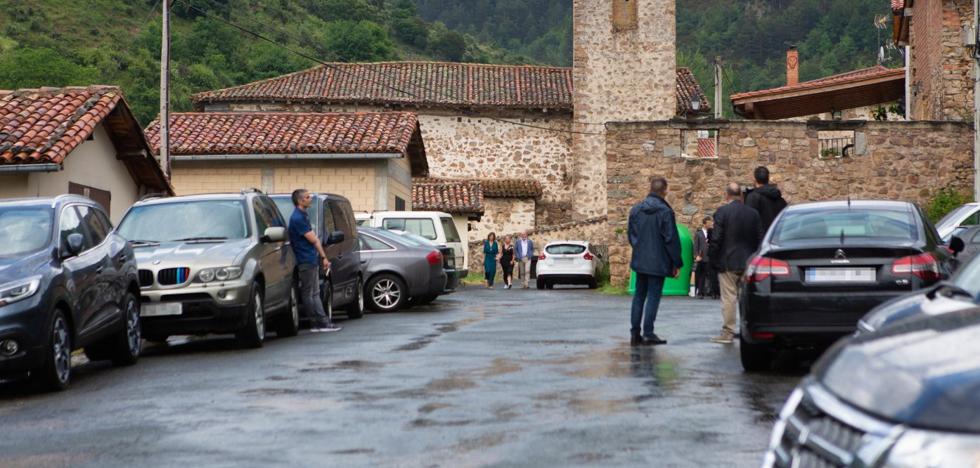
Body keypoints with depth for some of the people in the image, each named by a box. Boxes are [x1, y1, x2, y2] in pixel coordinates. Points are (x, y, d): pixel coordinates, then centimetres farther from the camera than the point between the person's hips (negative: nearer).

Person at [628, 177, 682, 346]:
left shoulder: (635, 210, 4)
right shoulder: (665, 212, -14)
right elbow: (672, 239, -12)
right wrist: (677, 263, -4)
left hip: (640, 261, 5)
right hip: (658, 262, -5)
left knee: (639, 296, 13)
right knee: (653, 296, 0)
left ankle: (635, 333, 12)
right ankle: (648, 333, -3)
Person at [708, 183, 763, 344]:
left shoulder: (722, 212, -10)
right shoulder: (753, 214, 4)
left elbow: (715, 239, -12)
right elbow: (759, 239, 7)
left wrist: (712, 259, -2)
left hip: (727, 263, -4)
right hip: (748, 263, 4)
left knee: (728, 298, -2)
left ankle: (728, 333, -2)